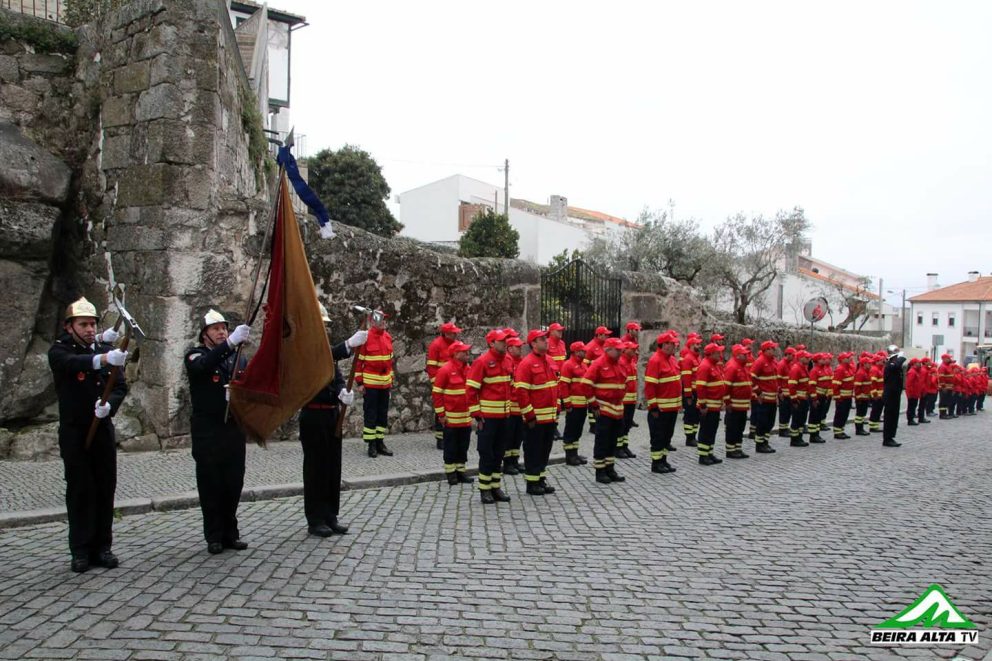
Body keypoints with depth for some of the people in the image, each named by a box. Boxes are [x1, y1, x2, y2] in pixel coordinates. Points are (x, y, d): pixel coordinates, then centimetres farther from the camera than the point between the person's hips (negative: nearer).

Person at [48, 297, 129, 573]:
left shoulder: (108, 350, 6)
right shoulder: (59, 350, -5)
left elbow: (121, 386, -1)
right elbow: (73, 362, -29)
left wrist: (109, 404, -23)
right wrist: (103, 358, -48)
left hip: (103, 429, 3)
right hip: (74, 432, -3)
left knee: (105, 488, 4)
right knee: (79, 490, 0)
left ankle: (102, 547, 14)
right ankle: (81, 552, 9)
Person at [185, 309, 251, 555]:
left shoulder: (239, 357, 13)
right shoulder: (196, 356, -1)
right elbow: (203, 366, -26)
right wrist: (230, 343, -39)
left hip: (234, 428, 4)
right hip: (207, 431, -4)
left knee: (234, 483, 7)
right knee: (211, 484, 3)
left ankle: (230, 533, 19)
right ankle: (214, 537, 14)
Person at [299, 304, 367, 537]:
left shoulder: (327, 347, 14)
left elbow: (336, 374, 6)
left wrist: (343, 391, -16)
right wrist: (349, 344, -39)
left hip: (332, 415, 7)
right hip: (313, 416, -7)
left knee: (333, 466, 11)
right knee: (315, 467, 0)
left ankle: (330, 516, 21)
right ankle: (315, 520, 10)